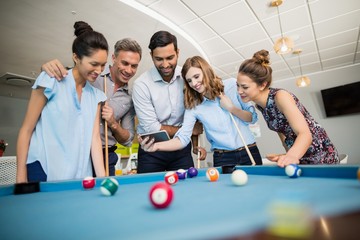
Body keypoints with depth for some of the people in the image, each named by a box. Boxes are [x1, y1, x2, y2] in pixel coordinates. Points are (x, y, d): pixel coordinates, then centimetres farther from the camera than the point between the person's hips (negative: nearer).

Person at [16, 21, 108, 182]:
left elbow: (95, 137, -2)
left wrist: (102, 177, -10)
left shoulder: (96, 96, 4)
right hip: (43, 171, -3)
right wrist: (21, 177, -6)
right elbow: (26, 130, -5)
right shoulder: (52, 81, -7)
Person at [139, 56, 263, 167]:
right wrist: (156, 146, -30)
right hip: (222, 158, -1)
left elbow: (252, 118, 1)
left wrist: (231, 108, -16)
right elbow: (183, 138, -15)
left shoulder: (232, 85, -5)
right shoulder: (193, 106, -6)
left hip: (249, 153, 1)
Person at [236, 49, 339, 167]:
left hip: (320, 155, -6)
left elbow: (305, 134, -34)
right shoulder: (259, 105, -5)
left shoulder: (281, 96, -26)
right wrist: (287, 155, -6)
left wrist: (292, 155, -52)